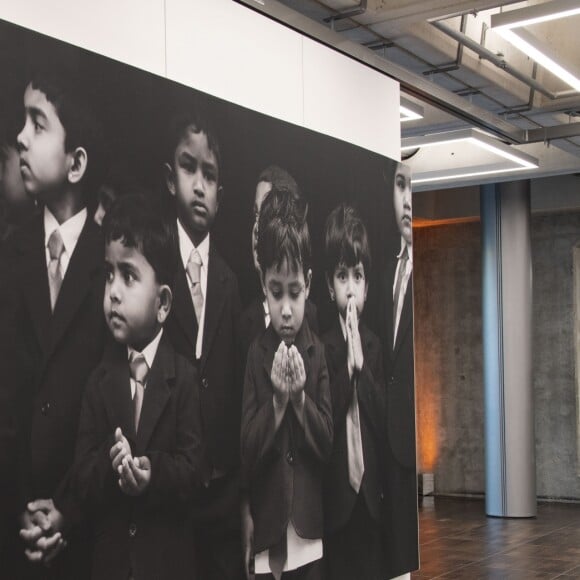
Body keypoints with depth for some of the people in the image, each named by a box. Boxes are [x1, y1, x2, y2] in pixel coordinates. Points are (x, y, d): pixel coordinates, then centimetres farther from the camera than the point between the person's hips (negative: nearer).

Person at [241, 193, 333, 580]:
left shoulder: (318, 353, -1)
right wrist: (276, 401, -17)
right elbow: (247, 455, -6)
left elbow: (328, 445, -3)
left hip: (311, 534, 1)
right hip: (267, 535, 0)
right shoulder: (256, 354, -3)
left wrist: (299, 398, -16)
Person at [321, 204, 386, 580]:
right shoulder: (325, 346, -5)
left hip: (370, 493, 3)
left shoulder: (374, 345, 4)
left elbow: (384, 420, -3)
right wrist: (346, 365, -18)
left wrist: (362, 365, -14)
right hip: (336, 497, -2)